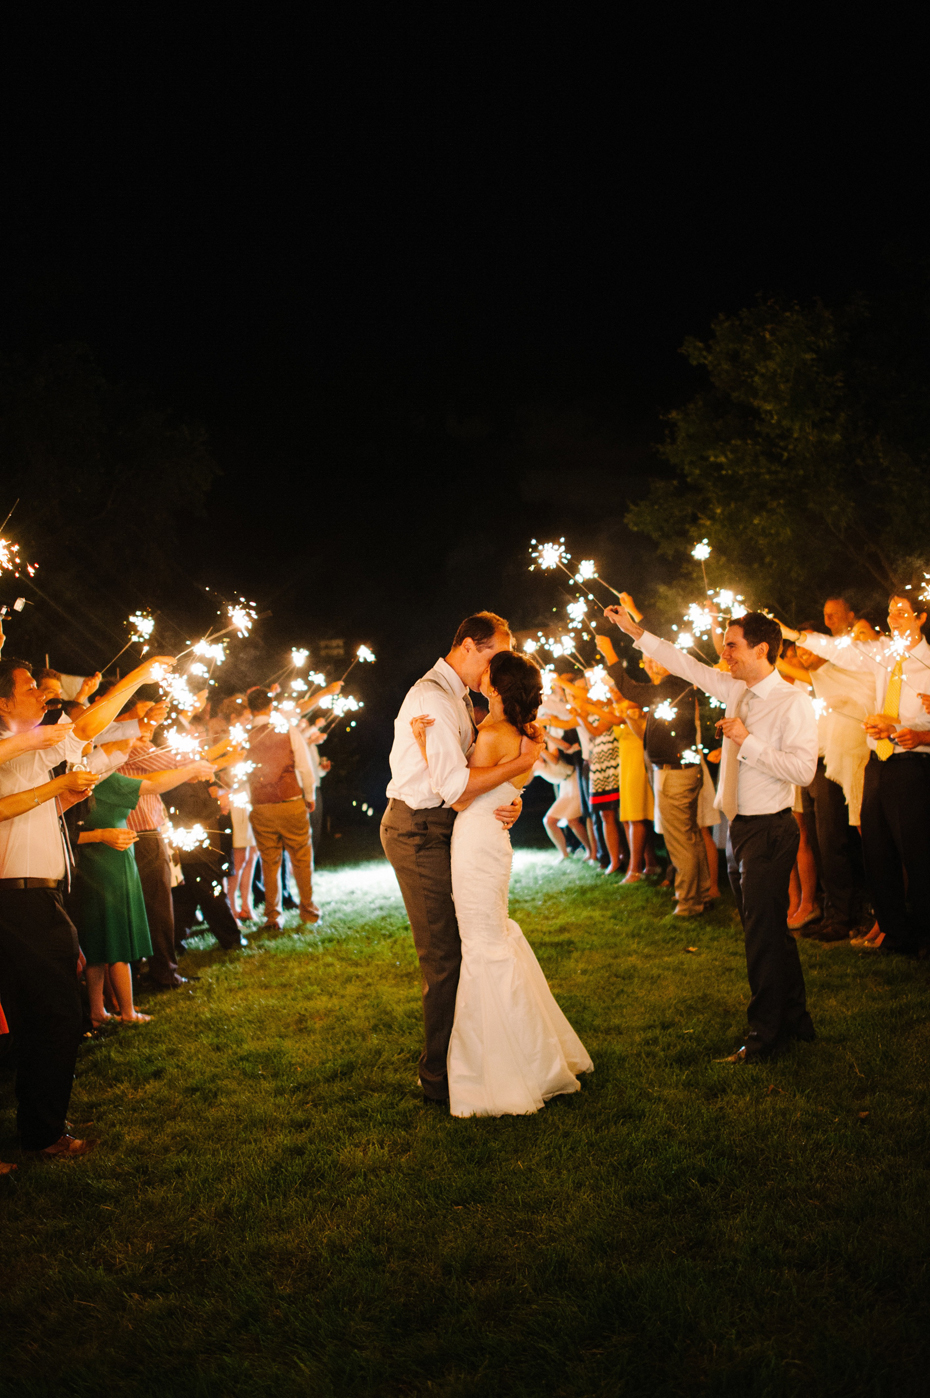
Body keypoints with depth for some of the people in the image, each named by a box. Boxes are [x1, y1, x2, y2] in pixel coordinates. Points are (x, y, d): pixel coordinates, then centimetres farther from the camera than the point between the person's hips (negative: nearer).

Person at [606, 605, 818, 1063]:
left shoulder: (794, 704, -14)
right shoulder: (737, 691, 8)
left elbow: (802, 770, -23)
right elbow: (687, 665, 16)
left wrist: (746, 740, -21)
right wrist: (635, 632, 17)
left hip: (769, 831, -8)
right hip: (740, 827, 8)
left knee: (764, 932, -1)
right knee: (766, 928, 17)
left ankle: (766, 1033, 12)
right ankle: (795, 1019, 30)